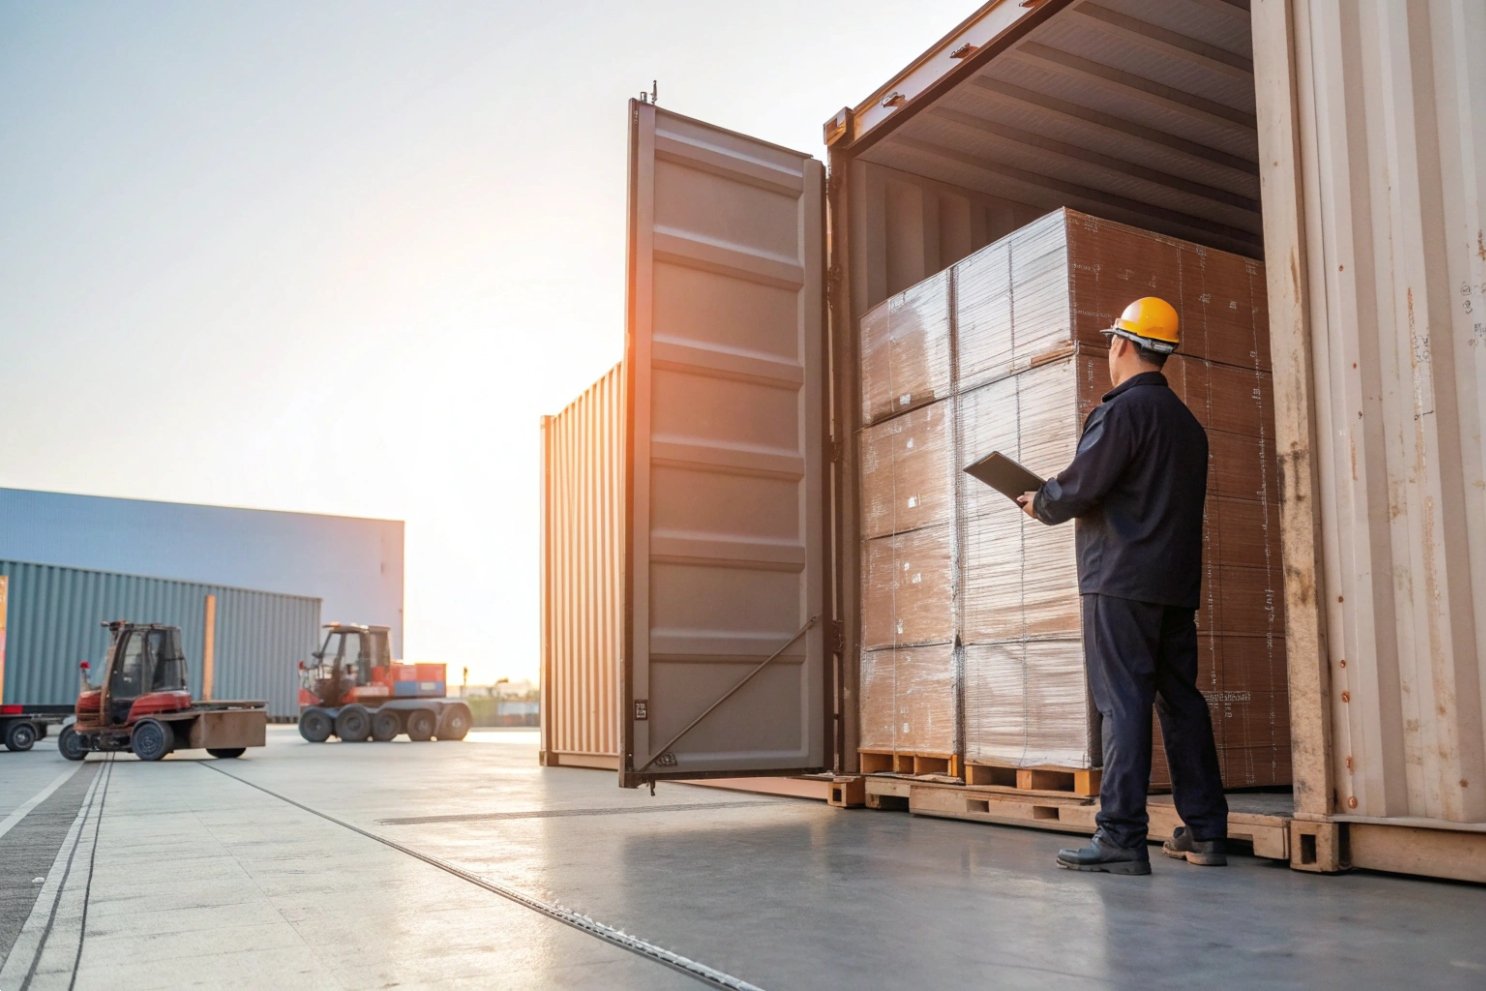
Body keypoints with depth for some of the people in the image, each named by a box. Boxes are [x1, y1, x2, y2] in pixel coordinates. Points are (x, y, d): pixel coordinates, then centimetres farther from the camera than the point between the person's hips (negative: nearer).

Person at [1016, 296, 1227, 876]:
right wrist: (1065, 504, 24)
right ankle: (1205, 832, 15)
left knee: (1123, 703, -9)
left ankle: (1122, 838, -9)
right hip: (1177, 583, 8)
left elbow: (1078, 487, -15)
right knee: (1180, 700, 11)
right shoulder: (1188, 423, 19)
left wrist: (1040, 506, 6)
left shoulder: (1123, 409, -9)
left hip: (1121, 579, -8)